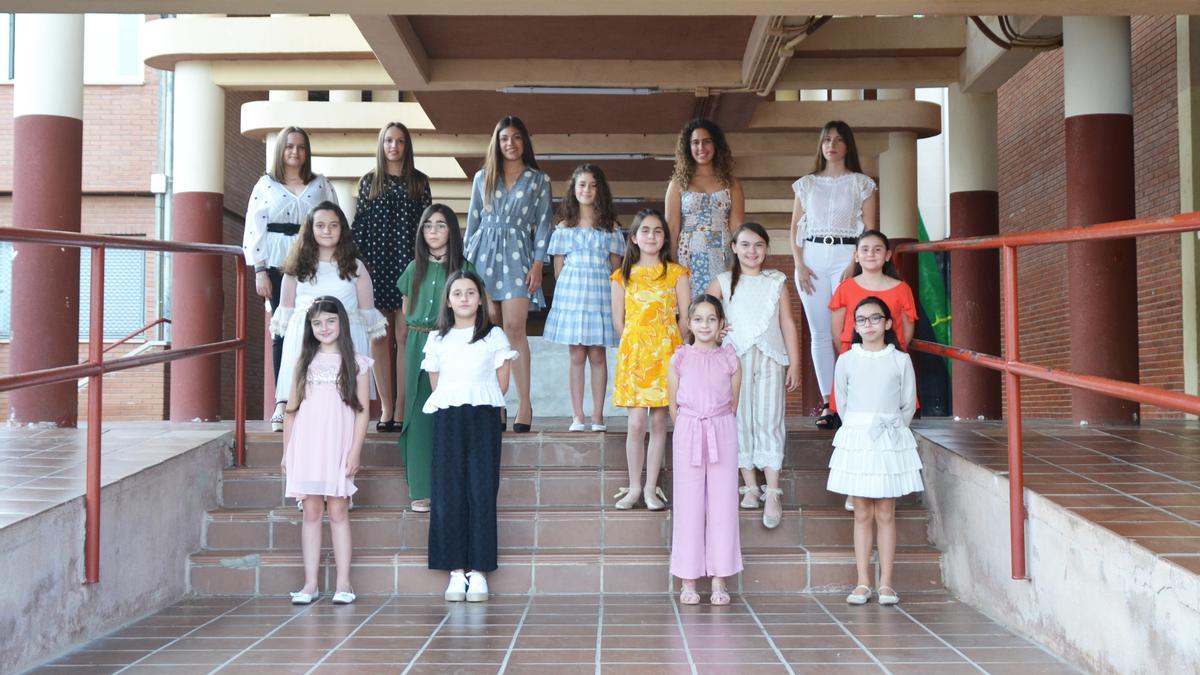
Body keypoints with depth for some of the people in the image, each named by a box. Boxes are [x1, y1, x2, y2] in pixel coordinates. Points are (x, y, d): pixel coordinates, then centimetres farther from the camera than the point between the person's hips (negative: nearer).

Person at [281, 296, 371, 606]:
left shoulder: (356, 363, 4)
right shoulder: (305, 362, 12)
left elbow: (361, 410, 1)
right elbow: (291, 409, 12)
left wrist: (355, 451, -7)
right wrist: (286, 450, 7)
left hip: (338, 447, -2)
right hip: (306, 446, 2)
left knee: (338, 511, -1)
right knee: (311, 512, 4)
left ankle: (343, 583, 3)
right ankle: (310, 583, 7)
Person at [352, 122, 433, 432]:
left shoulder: (419, 182, 9)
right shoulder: (368, 182, 10)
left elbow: (427, 224, 7)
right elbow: (359, 225, 8)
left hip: (408, 265, -1)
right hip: (376, 264, 1)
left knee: (404, 336, -4)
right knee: (379, 336, 1)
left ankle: (401, 409, -1)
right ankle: (386, 408, 7)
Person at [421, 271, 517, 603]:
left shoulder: (494, 336, 7)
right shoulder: (437, 340, 12)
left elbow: (502, 383, 7)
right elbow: (435, 385, 12)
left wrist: (481, 404, 4)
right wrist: (453, 407, 3)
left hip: (483, 418, -2)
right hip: (447, 419, 2)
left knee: (481, 492, -5)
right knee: (449, 494, -2)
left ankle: (478, 570, -1)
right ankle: (456, 570, 3)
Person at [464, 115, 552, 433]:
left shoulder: (539, 180, 8)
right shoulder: (482, 177, 14)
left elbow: (543, 223, 5)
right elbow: (473, 220, 15)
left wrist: (538, 264, -4)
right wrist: (467, 260, 10)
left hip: (517, 255, -2)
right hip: (485, 252, 2)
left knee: (514, 327, -12)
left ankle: (524, 404, -8)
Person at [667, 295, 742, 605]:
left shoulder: (730, 359, 3)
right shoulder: (679, 359, 2)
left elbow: (733, 405, 8)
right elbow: (673, 405, 6)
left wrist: (717, 428, 5)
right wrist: (687, 430, 4)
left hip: (722, 433, 1)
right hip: (687, 433, 0)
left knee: (722, 503, 2)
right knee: (688, 504, 2)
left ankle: (719, 580, 10)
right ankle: (688, 580, 9)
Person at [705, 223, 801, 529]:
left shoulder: (777, 281, 8)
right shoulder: (723, 282, 6)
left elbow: (788, 324, 8)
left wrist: (795, 364, 5)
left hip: (770, 360, 0)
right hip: (736, 360, 1)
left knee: (769, 421, -6)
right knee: (741, 421, 3)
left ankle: (772, 493, -7)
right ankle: (750, 486, 12)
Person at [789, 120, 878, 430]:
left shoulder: (862, 183, 8)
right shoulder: (806, 184, 15)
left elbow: (870, 230, 2)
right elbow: (795, 228, 13)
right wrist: (799, 264, -1)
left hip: (847, 256, -3)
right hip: (812, 257, 3)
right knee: (819, 333, 1)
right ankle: (827, 402, 4)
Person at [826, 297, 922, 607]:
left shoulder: (900, 360, 2)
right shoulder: (846, 360, 3)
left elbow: (909, 405, 7)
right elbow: (842, 403, 10)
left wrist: (891, 430, 7)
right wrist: (858, 430, 8)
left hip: (890, 441, 0)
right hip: (856, 440, 1)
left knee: (886, 514, 2)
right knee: (862, 514, 4)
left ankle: (886, 583, 7)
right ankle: (863, 582, 8)